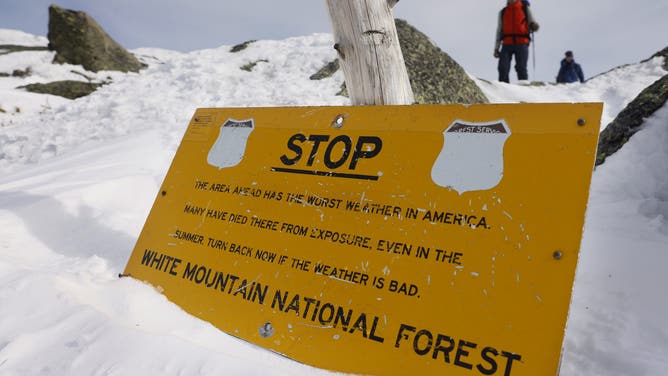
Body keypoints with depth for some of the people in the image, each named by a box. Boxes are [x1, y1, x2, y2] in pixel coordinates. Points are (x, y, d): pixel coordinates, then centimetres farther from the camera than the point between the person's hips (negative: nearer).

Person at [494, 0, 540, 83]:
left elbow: (532, 23, 10)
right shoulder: (503, 12, 18)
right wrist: (496, 48, 15)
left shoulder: (525, 8, 11)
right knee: (503, 67, -9)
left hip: (522, 43, -2)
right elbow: (499, 31, 21)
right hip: (507, 44, 2)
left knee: (521, 68, -9)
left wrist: (533, 26, -16)